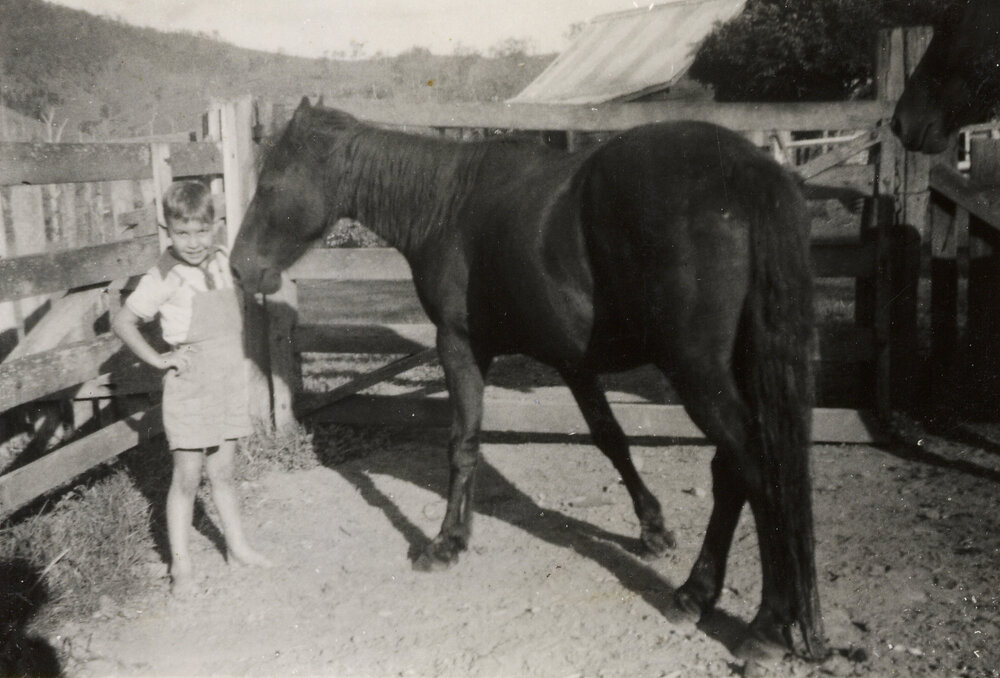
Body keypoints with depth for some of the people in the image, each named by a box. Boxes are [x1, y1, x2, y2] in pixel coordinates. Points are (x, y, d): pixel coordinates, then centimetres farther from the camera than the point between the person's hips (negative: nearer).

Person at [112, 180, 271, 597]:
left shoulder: (221, 262, 3)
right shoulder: (165, 278, -15)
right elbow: (122, 322, -13)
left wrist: (237, 350, 7)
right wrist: (158, 360, -13)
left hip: (230, 383, 5)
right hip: (190, 388, -5)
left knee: (223, 473, 16)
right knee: (187, 477, 2)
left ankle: (237, 546, 28)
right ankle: (180, 565, 11)